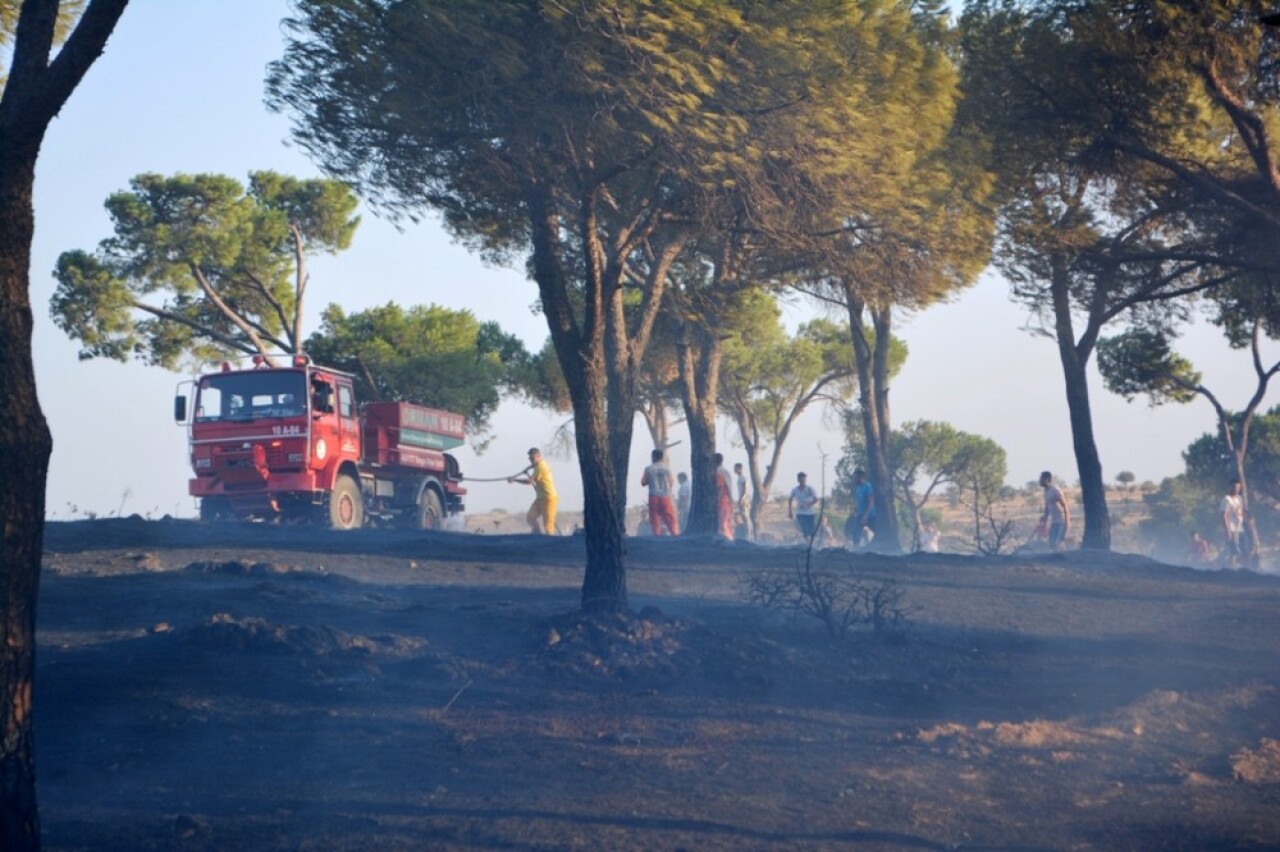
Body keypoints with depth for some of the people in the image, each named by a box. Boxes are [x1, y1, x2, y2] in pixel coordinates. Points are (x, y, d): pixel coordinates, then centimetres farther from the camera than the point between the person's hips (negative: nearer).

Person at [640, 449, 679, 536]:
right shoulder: (667, 468, 2)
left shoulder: (648, 469, -1)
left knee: (655, 519, 2)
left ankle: (657, 535, -4)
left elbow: (643, 482, 4)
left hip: (654, 497, -1)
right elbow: (671, 482, 6)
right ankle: (675, 534, -5)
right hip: (666, 496, 1)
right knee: (670, 518, 2)